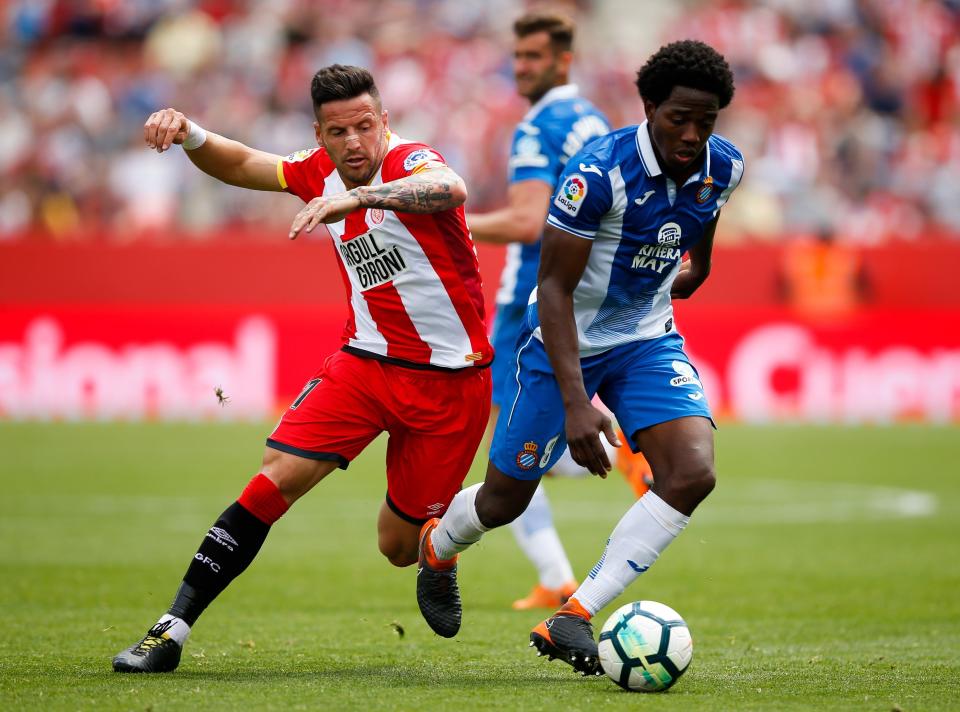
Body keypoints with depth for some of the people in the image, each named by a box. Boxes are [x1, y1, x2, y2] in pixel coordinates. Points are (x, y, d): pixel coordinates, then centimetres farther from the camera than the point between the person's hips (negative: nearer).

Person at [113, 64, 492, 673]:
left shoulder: (410, 162, -20)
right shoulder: (320, 172, 0)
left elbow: (451, 189, -45)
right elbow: (242, 166, 16)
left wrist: (357, 197, -57)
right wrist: (188, 133, -5)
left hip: (450, 378, -4)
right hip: (366, 357, 4)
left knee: (399, 547, 5)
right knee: (278, 478, -15)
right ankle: (173, 630, -12)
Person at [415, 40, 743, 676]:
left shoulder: (723, 168, -11)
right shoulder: (599, 171, -29)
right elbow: (554, 288, -26)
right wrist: (576, 404, -33)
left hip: (648, 338, 4)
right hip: (565, 342, -4)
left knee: (692, 474, -22)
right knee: (505, 500, 8)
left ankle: (572, 621, -19)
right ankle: (437, 548, 47)